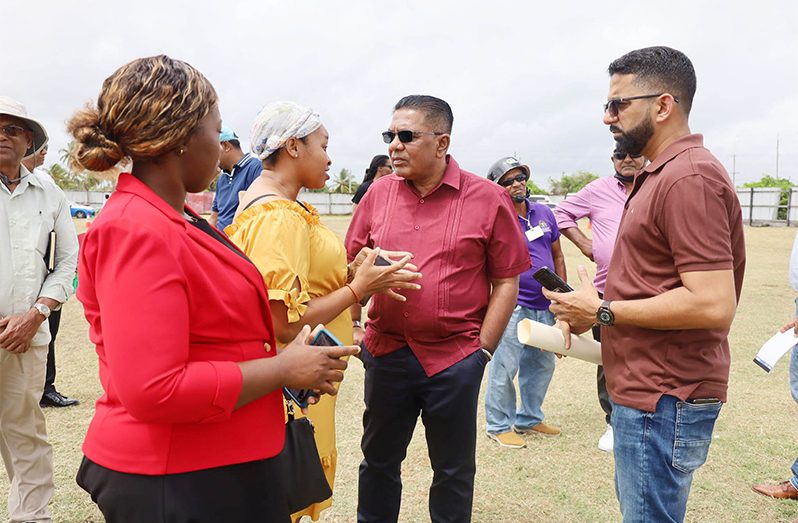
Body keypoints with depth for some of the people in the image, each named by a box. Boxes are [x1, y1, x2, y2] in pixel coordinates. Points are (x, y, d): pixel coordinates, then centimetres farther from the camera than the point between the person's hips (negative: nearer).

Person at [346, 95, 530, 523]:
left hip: (455, 358, -2)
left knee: (454, 471, 14)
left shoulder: (488, 199, -6)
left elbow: (506, 282, -3)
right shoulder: (379, 193, 3)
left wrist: (483, 349, -6)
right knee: (378, 460, 18)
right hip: (386, 352, 3)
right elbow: (352, 266, 11)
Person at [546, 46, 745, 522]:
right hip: (648, 389, 10)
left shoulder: (690, 176, -19)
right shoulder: (661, 174, 15)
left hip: (664, 399, -10)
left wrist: (603, 312, -18)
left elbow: (712, 304, -26)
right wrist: (592, 312, 6)